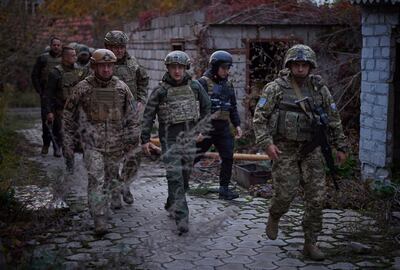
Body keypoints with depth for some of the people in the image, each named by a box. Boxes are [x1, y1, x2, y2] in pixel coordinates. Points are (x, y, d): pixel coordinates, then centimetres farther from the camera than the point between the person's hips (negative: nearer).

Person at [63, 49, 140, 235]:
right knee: (96, 180, -12)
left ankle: (99, 207, 42)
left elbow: (132, 114, 9)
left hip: (115, 144, 3)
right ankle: (100, 221, -11)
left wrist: (133, 136, 1)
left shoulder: (121, 88, 2)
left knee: (111, 180, 15)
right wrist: (68, 142, 4)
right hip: (92, 144, -3)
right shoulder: (83, 88, -5)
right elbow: (69, 116, 4)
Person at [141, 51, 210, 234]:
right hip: (170, 139, -4)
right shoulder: (161, 90, -6)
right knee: (175, 176, -11)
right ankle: (181, 218, -11)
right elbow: (148, 115, -2)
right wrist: (145, 139, -5)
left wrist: (200, 127, 14)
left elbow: (206, 106, 18)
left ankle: (171, 205, 35)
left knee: (184, 175, 13)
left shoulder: (195, 86, 3)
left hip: (190, 137, 4)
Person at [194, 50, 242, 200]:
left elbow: (233, 107, 19)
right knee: (194, 155, 4)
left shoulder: (228, 84, 13)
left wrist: (237, 125, 12)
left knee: (228, 157, 1)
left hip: (223, 127, 6)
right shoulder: (203, 82, -7)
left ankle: (224, 189, 10)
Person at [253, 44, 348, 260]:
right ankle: (274, 217, 31)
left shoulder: (319, 89, 4)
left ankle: (310, 243, 9)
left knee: (316, 196, -2)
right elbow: (259, 118, -7)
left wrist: (340, 147, 10)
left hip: (311, 150, 3)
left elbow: (334, 119, 12)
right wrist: (267, 143, -18)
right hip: (284, 149, -3)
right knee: (285, 192, -4)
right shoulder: (275, 88, -5)